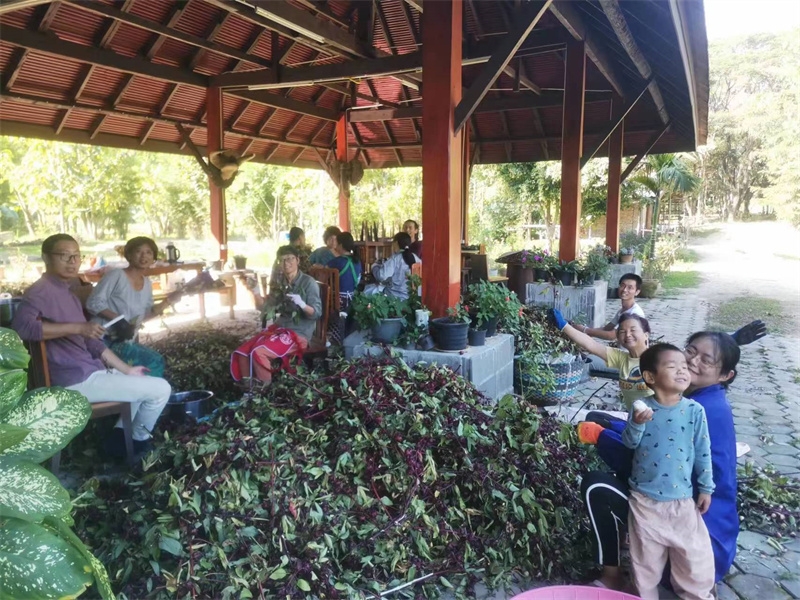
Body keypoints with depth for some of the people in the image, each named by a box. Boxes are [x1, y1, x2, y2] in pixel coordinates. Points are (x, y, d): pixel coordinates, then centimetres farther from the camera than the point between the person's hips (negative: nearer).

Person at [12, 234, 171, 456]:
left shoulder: (68, 294, 16)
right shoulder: (41, 291, -14)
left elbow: (91, 343, 18)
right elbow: (21, 325, -34)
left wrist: (127, 369, 14)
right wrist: (77, 327, -31)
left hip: (88, 372, 10)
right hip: (77, 380, -10)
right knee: (161, 388, -8)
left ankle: (120, 435, 17)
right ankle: (138, 438, 16)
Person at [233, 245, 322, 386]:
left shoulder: (308, 282, -11)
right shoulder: (279, 282, 8)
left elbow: (316, 313, -14)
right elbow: (265, 308, 7)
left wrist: (301, 304, -33)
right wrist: (255, 292, -10)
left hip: (299, 332, -7)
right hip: (279, 327, 7)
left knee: (259, 352, -26)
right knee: (241, 353, -10)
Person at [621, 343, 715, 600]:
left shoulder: (694, 410, -7)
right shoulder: (641, 408, -8)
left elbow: (703, 452, -1)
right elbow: (629, 443, -5)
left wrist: (706, 488, 3)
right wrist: (636, 424, -24)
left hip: (682, 498, 0)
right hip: (645, 498, 0)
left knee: (696, 555, 10)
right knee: (646, 556, 14)